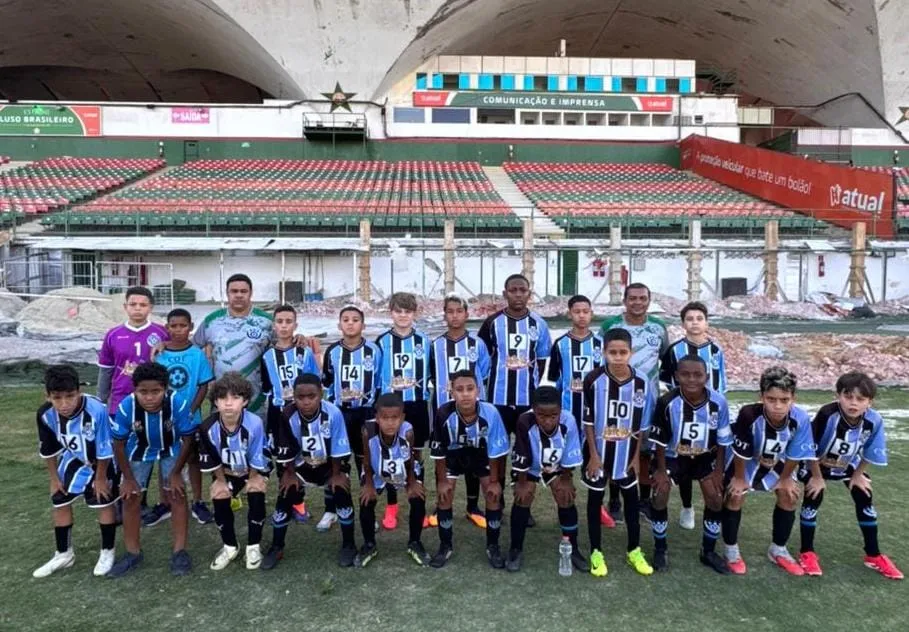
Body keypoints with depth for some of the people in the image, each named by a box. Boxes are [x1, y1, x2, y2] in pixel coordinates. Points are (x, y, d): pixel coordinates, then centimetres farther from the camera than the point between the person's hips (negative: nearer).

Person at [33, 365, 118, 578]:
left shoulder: (97, 410, -41)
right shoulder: (45, 414, -27)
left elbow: (105, 450, -26)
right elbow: (48, 449, -7)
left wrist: (100, 478, -15)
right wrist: (54, 478, 3)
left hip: (102, 462, -5)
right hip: (74, 460, 5)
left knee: (104, 503, 1)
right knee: (60, 503, 11)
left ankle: (107, 552, 21)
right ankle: (64, 554, 30)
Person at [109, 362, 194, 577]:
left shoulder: (178, 404, -38)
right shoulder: (126, 407, -35)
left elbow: (188, 439, -21)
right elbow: (119, 444, -17)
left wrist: (176, 473, -15)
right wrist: (128, 478, -9)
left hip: (171, 450, -1)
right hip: (139, 450, 2)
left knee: (176, 494, -5)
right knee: (130, 497, 3)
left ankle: (179, 551, 8)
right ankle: (132, 552, 21)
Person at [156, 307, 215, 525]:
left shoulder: (198, 354, -8)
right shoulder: (159, 354, -5)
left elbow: (204, 386, -5)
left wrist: (191, 410, -13)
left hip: (191, 417, -1)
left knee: (193, 458, 9)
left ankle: (197, 503, 20)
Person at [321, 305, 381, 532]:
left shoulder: (374, 350, -3)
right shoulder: (332, 351, 1)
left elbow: (380, 382, 2)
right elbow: (327, 382, 9)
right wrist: (332, 405, 0)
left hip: (366, 412, -1)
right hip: (339, 412, 1)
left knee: (366, 460, 9)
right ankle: (331, 510, 16)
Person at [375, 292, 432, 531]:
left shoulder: (424, 341, 2)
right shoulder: (382, 342, -1)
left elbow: (432, 374, 9)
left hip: (417, 406, 1)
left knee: (415, 455, 10)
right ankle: (391, 508, 18)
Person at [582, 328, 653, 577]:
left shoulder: (641, 383, -9)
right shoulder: (594, 380, -16)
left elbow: (642, 425, 0)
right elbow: (588, 420, -10)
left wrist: (637, 456, 2)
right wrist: (594, 455, -10)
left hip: (627, 452, 2)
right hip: (599, 451, -2)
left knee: (631, 499, 14)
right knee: (595, 499, 10)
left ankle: (634, 550, 33)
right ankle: (596, 552, 26)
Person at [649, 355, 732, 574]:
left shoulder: (718, 402, -22)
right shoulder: (667, 402, -28)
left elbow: (722, 440, -7)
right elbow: (660, 440, -15)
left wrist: (718, 470, -5)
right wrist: (661, 470, -13)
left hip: (705, 456, 2)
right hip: (672, 455, -2)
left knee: (716, 498, -6)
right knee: (660, 495, -15)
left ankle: (708, 551, 18)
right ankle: (660, 548, 8)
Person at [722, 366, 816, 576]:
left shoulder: (801, 419, -33)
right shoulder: (749, 415, -42)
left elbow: (794, 454, -14)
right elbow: (741, 452, -26)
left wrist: (786, 478, -2)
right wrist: (739, 478, -12)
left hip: (776, 462, 4)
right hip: (744, 460, -3)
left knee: (790, 496, 0)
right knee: (736, 496, -11)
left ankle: (778, 550, 22)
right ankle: (731, 550, 9)